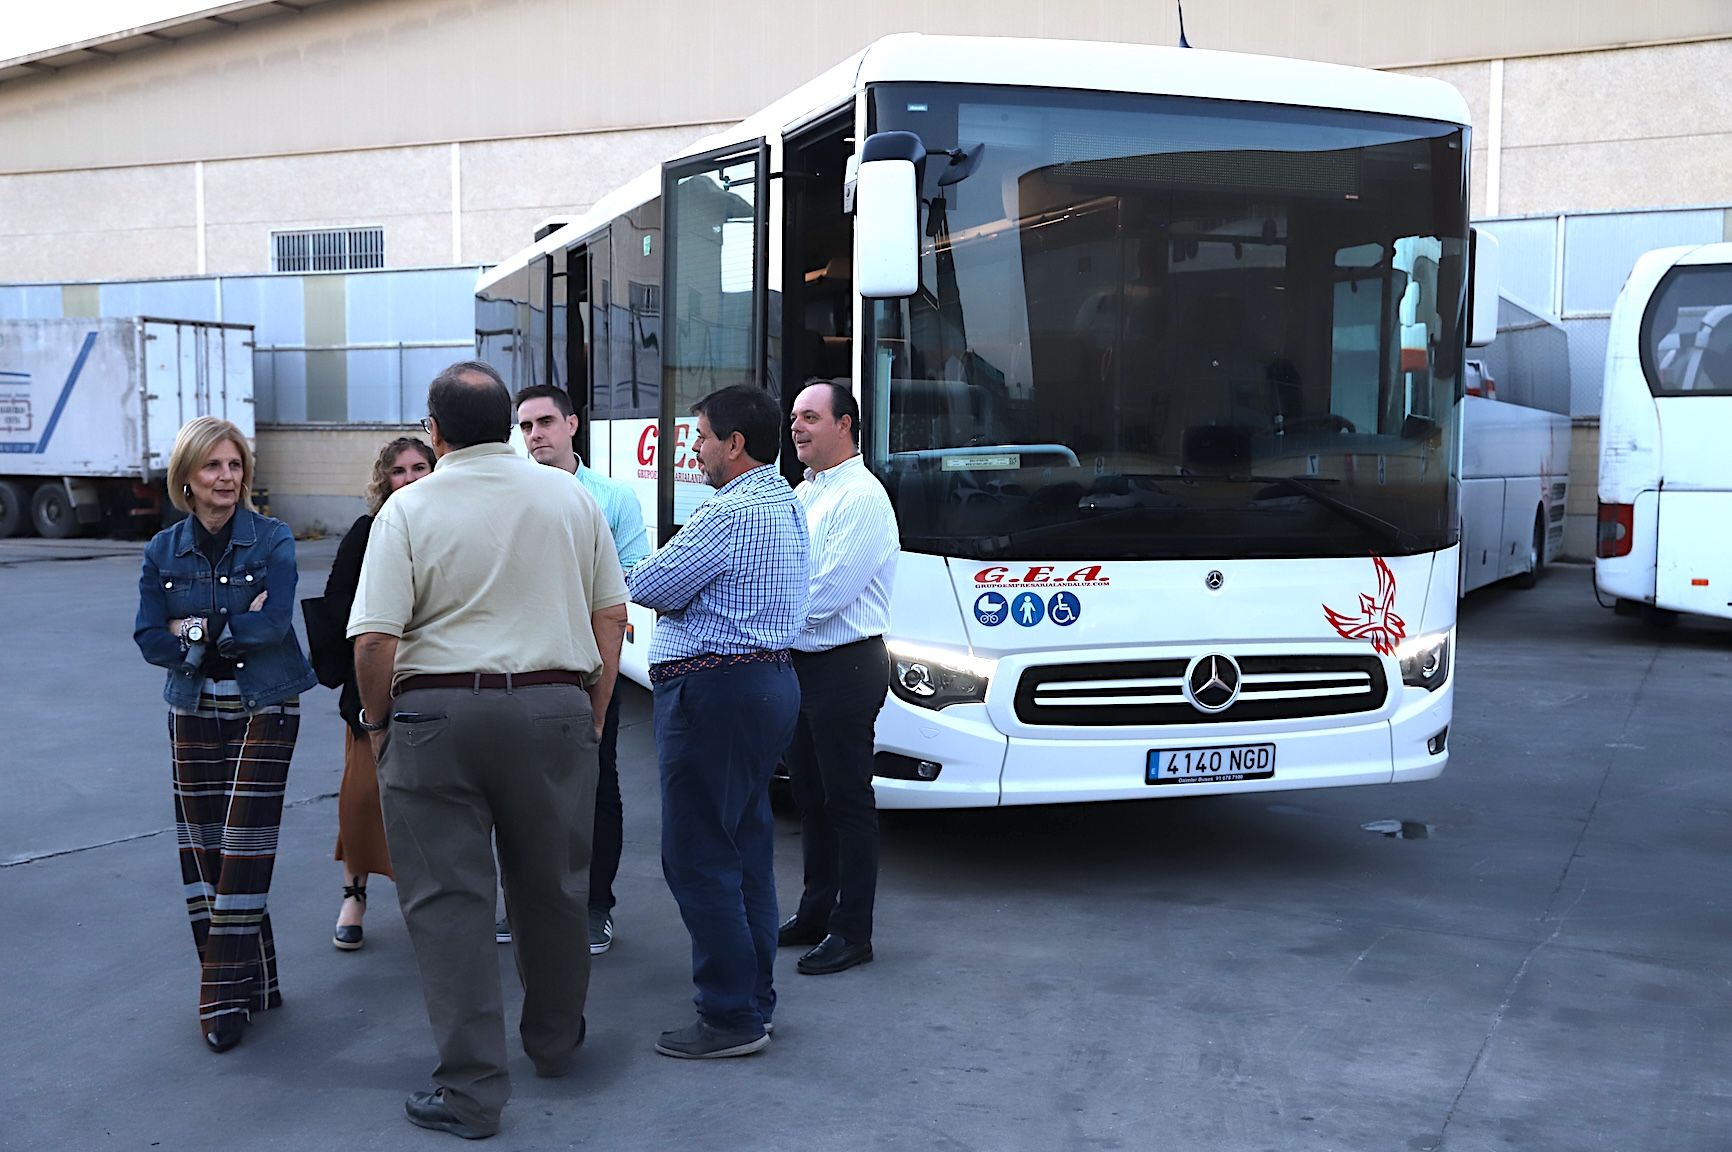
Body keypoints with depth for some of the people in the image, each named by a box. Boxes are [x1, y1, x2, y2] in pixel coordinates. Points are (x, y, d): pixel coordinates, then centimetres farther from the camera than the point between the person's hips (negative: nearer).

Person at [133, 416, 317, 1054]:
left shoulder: (272, 540, -4)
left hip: (265, 711, -3)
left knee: (244, 851, -7)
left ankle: (229, 994, 1)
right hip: (194, 714, 4)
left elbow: (274, 623, -17)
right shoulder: (164, 550, 5)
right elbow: (149, 639, -4)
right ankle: (250, 981, 16)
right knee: (202, 852, 4)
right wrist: (232, 631, -14)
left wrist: (194, 628, -12)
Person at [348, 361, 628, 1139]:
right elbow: (610, 615, 7)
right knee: (549, 886, 17)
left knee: (448, 901, 4)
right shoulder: (570, 497, 4)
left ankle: (471, 1090, 7)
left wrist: (377, 723, 5)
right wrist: (594, 716, 14)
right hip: (556, 708, 3)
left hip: (437, 715, -3)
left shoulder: (411, 509, -5)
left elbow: (373, 640, -11)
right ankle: (555, 1041, 35)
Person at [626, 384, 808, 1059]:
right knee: (745, 847, 16)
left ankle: (732, 1016, 1)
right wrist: (681, 580, 3)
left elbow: (645, 587, -13)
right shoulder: (784, 503, 16)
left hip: (715, 693, -10)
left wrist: (660, 568, 7)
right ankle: (755, 998, 24)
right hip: (769, 680, 11)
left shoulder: (731, 513, -18)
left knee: (698, 858, -4)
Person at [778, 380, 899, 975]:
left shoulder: (861, 498, -15)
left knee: (848, 802, -1)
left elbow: (825, 594, -20)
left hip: (844, 668, -9)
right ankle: (815, 913, 29)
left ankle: (852, 932, 9)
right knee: (811, 794, 17)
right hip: (801, 664, 9)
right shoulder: (802, 494, 15)